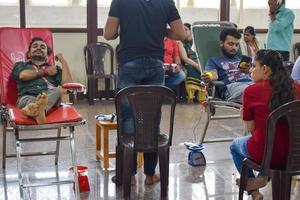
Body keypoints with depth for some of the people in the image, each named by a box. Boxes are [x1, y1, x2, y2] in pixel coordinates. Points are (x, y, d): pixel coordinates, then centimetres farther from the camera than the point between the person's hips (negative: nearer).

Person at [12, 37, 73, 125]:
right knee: (26, 100, -37)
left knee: (57, 90, -34)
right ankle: (38, 111, -75)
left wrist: (63, 61, 20)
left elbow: (67, 82, 14)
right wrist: (45, 71, 15)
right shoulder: (20, 65, 32)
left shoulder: (54, 69, 34)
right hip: (27, 97, -1)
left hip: (49, 96, 1)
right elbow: (23, 75, 5)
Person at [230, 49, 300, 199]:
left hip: (266, 154, -3)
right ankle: (264, 176, 27)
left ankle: (252, 185, 21)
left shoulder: (251, 91, -12)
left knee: (235, 145, 31)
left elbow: (251, 129, -7)